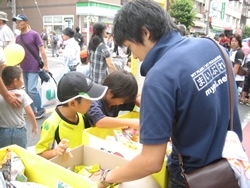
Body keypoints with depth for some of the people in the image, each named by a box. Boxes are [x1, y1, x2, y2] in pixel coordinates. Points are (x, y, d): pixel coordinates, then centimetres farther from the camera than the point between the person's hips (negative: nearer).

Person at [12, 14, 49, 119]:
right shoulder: (18, 38, 10)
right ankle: (32, 110, 24)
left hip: (33, 68, -7)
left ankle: (40, 109, 8)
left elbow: (42, 50, -8)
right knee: (28, 90, 12)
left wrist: (45, 65, -11)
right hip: (24, 68, 7)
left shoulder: (34, 34, -8)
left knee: (32, 89, -10)